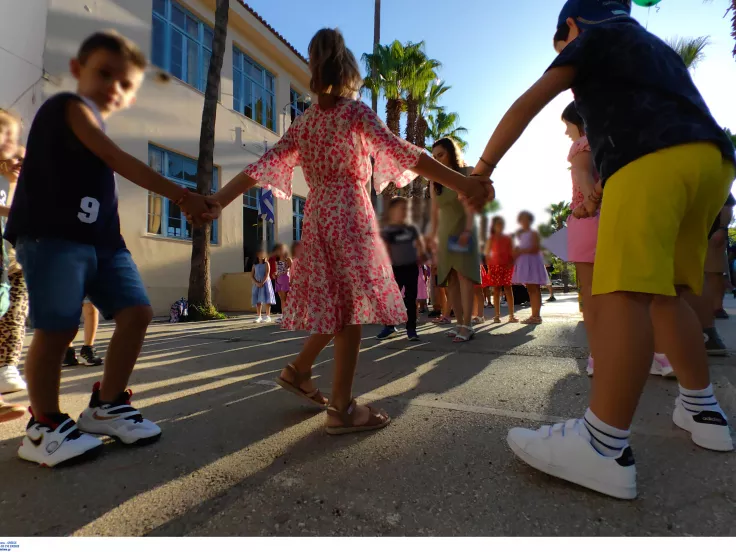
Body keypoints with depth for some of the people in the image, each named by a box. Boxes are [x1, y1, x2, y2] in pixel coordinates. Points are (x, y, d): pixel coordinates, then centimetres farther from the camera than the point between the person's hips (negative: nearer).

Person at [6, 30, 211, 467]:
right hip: (52, 235, -8)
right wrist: (180, 195, -17)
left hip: (102, 238, 8)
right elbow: (119, 161, -12)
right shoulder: (70, 106, 2)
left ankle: (106, 406, 12)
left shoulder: (93, 126, 27)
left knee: (137, 312, -3)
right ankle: (45, 426, 8)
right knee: (58, 329, -12)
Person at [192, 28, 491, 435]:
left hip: (317, 218, 7)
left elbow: (264, 165, 6)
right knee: (351, 309, -4)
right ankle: (342, 409, 3)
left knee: (335, 305, 17)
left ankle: (299, 370, 29)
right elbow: (401, 153, -16)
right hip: (351, 216, -7)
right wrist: (462, 184, -23)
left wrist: (218, 201, 5)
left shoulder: (304, 121, 15)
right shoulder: (356, 111, -2)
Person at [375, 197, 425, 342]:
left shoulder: (411, 228, 7)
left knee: (411, 299, 5)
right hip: (396, 268, -2)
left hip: (411, 267, 2)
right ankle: (389, 327, 19)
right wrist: (388, 266, -12)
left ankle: (411, 329, 12)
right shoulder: (386, 231, -3)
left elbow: (420, 244, 16)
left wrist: (420, 258, 2)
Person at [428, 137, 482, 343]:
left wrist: (468, 229, -24)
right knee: (451, 278, 0)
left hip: (464, 229, -4)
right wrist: (433, 235, 1)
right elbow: (435, 211, 10)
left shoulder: (467, 173, 2)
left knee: (464, 274, -14)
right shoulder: (435, 181, 15)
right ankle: (460, 323, 4)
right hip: (445, 232, 5)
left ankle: (467, 325, -15)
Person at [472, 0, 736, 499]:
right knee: (662, 291, 14)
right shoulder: (657, 48, 39)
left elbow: (528, 105, 7)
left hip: (655, 159, -9)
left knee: (623, 289, -21)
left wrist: (483, 169, 9)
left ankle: (604, 448, -25)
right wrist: (608, 187, 34)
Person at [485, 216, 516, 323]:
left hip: (507, 265, 2)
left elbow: (512, 252, 11)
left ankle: (511, 315, 2)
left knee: (508, 288, 0)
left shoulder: (508, 238, 12)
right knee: (496, 290, -1)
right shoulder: (491, 239, 6)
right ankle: (497, 315, 3)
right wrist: (489, 266, -8)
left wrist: (511, 263, -5)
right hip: (495, 265, -2)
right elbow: (487, 254, 3)